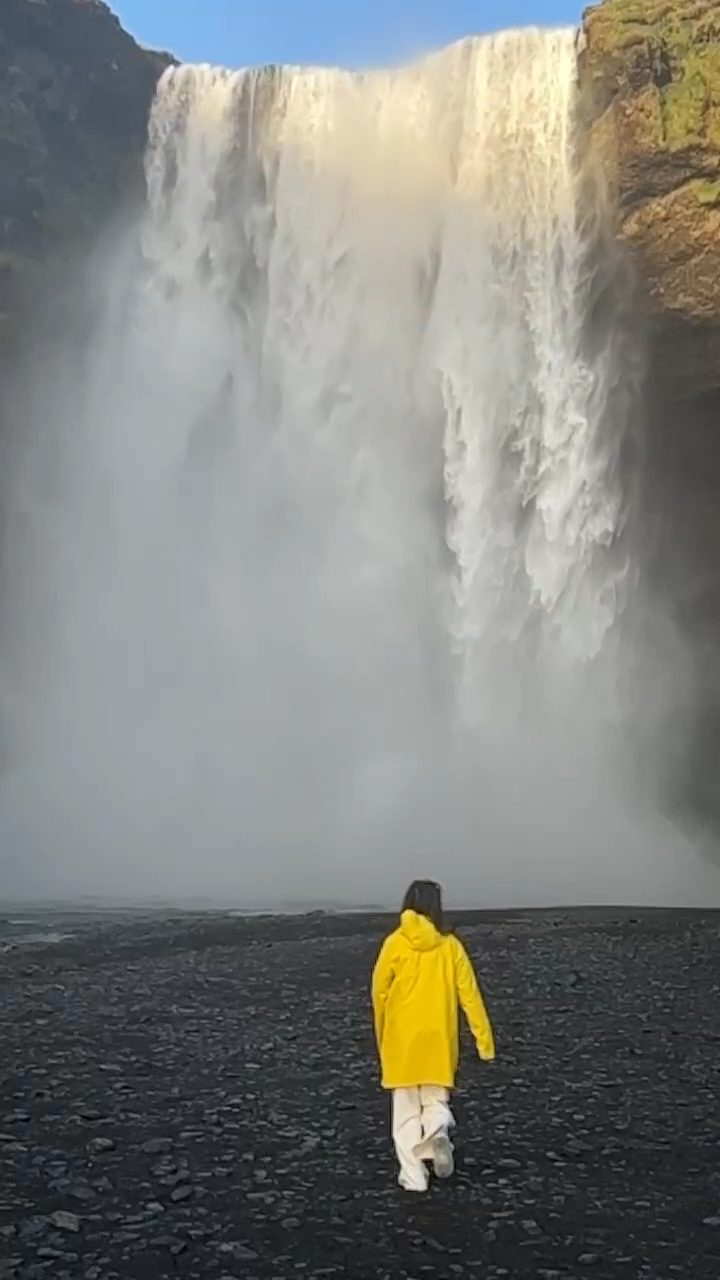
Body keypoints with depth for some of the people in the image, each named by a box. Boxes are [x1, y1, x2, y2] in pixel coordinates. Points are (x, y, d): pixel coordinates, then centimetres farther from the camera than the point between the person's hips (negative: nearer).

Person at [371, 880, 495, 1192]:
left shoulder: (395, 943, -7)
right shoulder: (450, 945, -3)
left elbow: (380, 993, -1)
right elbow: (469, 994, -5)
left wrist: (382, 1036, 14)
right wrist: (485, 1040, -2)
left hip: (402, 1039, -1)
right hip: (438, 1039, 1)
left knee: (407, 1111, 11)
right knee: (436, 1100, 17)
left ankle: (413, 1176, 8)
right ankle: (438, 1133, -14)